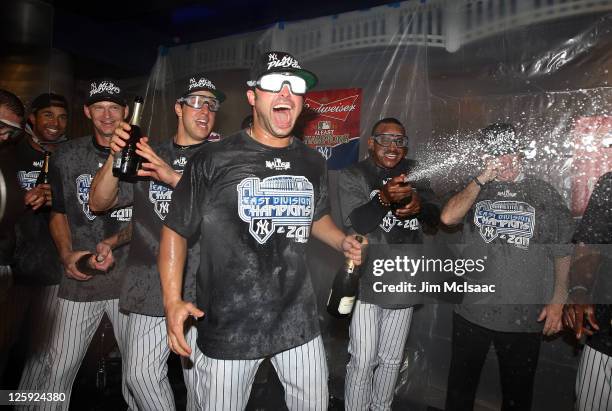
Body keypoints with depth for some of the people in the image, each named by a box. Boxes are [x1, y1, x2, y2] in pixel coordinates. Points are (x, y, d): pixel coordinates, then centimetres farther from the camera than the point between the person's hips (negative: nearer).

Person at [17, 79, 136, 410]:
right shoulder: (66, 156, 7)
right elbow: (58, 213, 14)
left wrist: (114, 243, -14)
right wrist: (66, 254, -2)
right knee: (57, 367, 5)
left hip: (130, 274, -1)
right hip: (79, 278, 1)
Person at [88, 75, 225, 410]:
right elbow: (98, 203, 8)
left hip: (200, 288, -3)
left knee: (199, 381, 5)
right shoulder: (149, 154, 12)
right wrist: (115, 157, -10)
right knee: (141, 375, 9)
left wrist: (174, 176, -23)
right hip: (149, 285, 3)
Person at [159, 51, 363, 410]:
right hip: (229, 325, -4)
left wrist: (343, 242, 2)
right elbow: (176, 230, -4)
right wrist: (173, 301, -12)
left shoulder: (314, 164, 4)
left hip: (299, 322, 4)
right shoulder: (214, 161, -10)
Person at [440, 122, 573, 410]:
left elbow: (562, 253, 2)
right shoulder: (475, 189, 3)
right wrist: (483, 178, -14)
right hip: (472, 310, 1)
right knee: (461, 386, 17)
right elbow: (448, 217, -16)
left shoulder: (544, 195, 0)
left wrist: (558, 302, -4)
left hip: (524, 316, -1)